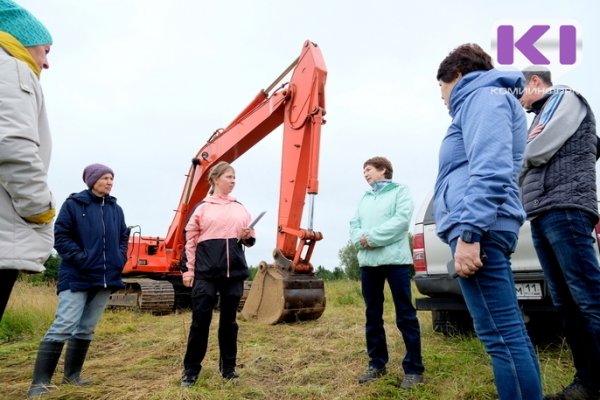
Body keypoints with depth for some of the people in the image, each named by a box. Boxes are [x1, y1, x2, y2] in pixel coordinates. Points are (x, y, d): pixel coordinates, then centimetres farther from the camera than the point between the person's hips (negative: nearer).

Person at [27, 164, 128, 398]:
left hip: (106, 278, 6)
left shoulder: (116, 209, 12)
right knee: (63, 327, -12)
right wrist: (81, 259, -17)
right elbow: (61, 237, -8)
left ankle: (72, 375, 24)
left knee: (86, 329, 12)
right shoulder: (73, 204, -4)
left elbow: (124, 237, 19)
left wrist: (120, 259, 3)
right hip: (76, 277, -6)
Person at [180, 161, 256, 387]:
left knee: (229, 320, 11)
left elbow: (249, 239, 20)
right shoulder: (202, 207, 3)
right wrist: (189, 269, -2)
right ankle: (191, 370, 14)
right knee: (200, 320, 1)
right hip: (206, 272, -3)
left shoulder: (240, 208, 13)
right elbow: (191, 239, 3)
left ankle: (228, 367, 22)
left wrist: (248, 237, -3)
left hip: (235, 272, 3)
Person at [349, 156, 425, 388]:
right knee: (372, 315, 10)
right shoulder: (365, 198, 21)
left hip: (395, 260, -6)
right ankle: (377, 363, 22)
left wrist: (372, 237, -15)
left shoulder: (400, 191, 4)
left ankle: (414, 368, 6)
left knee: (405, 315, -2)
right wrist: (360, 239, -11)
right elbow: (354, 225, 12)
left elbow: (401, 220, -11)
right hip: (368, 262, 6)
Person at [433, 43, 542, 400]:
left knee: (501, 335, -10)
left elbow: (490, 170, -18)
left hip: (480, 229, -11)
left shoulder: (484, 96, -2)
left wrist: (468, 232, -24)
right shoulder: (485, 99, 29)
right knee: (509, 331, 13)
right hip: (484, 230, 11)